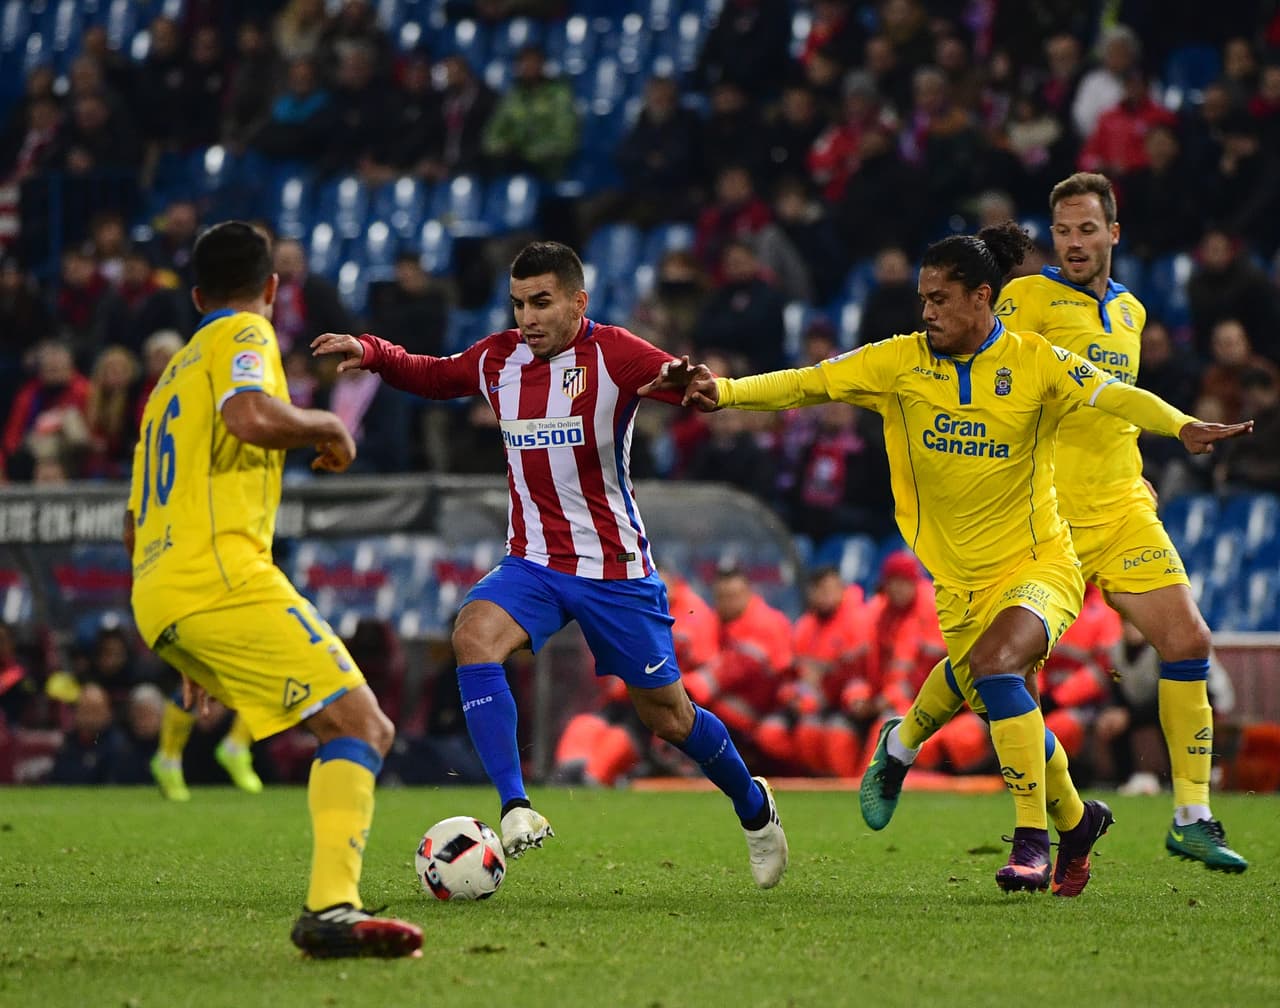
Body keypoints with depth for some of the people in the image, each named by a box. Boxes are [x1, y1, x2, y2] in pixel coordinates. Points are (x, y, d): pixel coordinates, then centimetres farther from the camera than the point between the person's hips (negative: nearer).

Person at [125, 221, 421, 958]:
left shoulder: (172, 378, 31)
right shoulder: (244, 335, 4)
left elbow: (136, 527, 34)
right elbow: (249, 415, -21)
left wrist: (193, 651, 39)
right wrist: (326, 428, 0)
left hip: (158, 595, 9)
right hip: (221, 577, -9)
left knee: (363, 728, 16)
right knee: (357, 724, -15)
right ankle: (332, 909, -31)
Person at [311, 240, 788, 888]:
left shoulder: (612, 354, -11)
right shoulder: (498, 359, 3)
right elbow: (431, 376, 21)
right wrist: (371, 353, 3)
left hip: (614, 568, -3)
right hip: (533, 562, 4)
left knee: (666, 713, 5)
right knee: (474, 634, -28)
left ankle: (754, 806, 35)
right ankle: (516, 810, -32)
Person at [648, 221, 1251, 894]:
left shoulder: (1034, 362, -9)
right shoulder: (901, 362, -1)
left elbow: (1113, 395, -19)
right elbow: (808, 383, -5)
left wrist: (1180, 426, -37)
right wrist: (725, 391, -19)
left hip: (1039, 565, -4)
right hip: (959, 581, 4)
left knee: (994, 667, -29)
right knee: (1006, 716, 9)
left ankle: (1032, 840, -21)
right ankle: (1075, 820, 38)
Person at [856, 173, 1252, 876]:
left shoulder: (1130, 311, 17)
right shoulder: (1028, 297, -4)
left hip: (1123, 508, 5)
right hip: (1043, 514, -5)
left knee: (1187, 642, -8)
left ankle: (1191, 818, -2)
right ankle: (898, 751, 26)